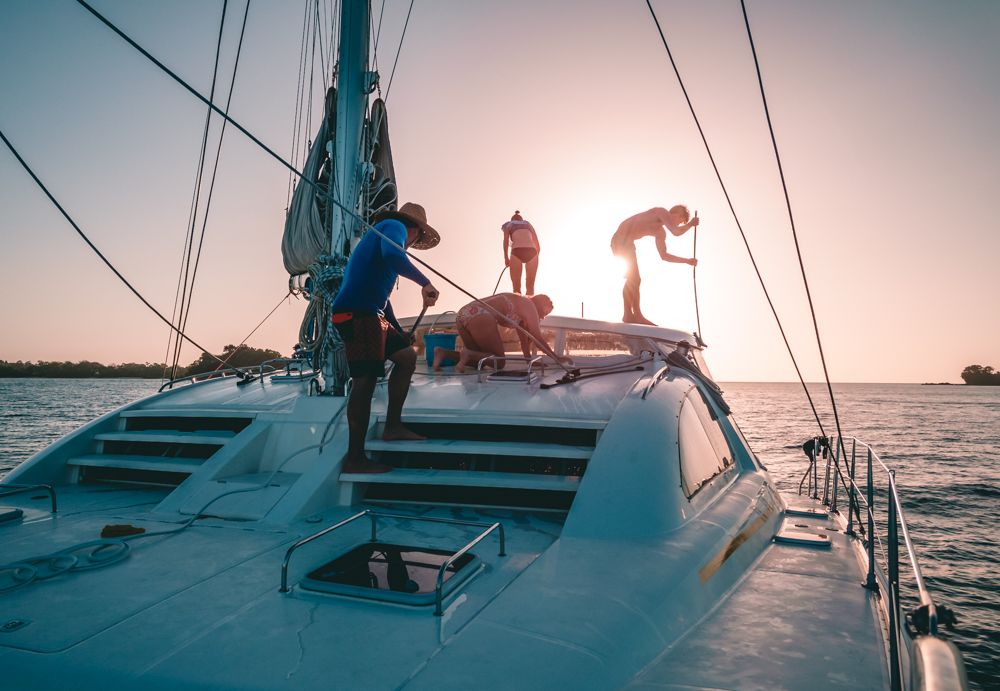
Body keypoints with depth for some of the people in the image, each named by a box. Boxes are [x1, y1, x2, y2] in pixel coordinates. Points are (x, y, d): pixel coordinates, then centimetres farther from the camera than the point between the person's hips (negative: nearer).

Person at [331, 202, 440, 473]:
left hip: (370, 315, 10)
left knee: (407, 355, 16)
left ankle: (392, 426, 16)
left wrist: (401, 333, 38)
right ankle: (355, 459, -11)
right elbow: (391, 254, -24)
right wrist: (425, 283, -18)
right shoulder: (395, 226, 3)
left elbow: (380, 295, 35)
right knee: (366, 380, -13)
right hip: (357, 313, -10)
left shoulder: (382, 234, 31)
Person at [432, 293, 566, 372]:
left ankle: (443, 353, 0)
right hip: (481, 318, -9)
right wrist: (557, 358, 4)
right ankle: (468, 353, -18)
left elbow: (524, 338, 33)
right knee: (499, 362, 4)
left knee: (478, 359, 20)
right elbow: (537, 337, 1)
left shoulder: (519, 303, 32)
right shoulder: (529, 306, 6)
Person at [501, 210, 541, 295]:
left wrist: (506, 257, 9)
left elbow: (506, 241, 6)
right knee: (530, 287, 8)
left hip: (517, 252, -2)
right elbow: (538, 246, 25)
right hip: (531, 252, 2)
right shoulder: (528, 224, 32)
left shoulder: (509, 225, 25)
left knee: (516, 287, 2)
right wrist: (534, 257, 36)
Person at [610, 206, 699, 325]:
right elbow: (676, 232, -18)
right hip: (622, 240, -10)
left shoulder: (660, 233, 21)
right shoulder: (661, 211, -4)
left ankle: (629, 315, 12)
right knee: (634, 280, -10)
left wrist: (687, 261, 26)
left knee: (632, 280, 11)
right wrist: (691, 224, 0)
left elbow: (664, 255, 25)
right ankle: (637, 315, -7)